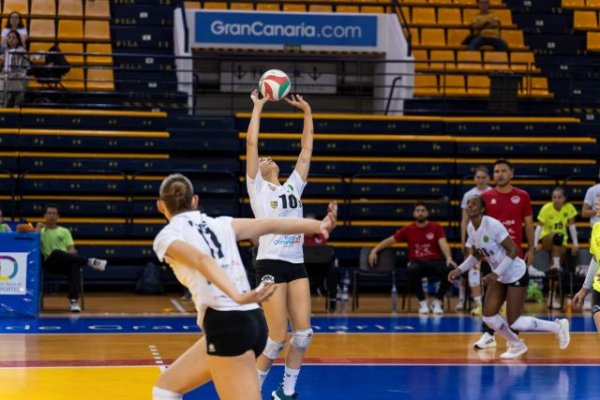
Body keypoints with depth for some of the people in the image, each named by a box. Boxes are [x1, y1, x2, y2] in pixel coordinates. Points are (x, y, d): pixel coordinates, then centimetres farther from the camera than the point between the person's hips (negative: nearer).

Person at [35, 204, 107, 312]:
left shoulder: (64, 231, 24)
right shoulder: (41, 231, 19)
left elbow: (71, 249, 11)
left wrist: (71, 253, -12)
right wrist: (37, 230, -3)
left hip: (65, 264, 2)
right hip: (50, 263, -2)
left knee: (75, 266, -36)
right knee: (56, 253, -38)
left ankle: (73, 300, -45)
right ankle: (90, 261, -42)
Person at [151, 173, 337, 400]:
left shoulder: (166, 237, 1)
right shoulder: (219, 224, 18)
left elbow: (202, 260, -18)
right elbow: (270, 225, 5)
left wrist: (238, 297, -34)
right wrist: (317, 226, -6)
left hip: (226, 326, -8)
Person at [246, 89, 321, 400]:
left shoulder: (293, 186, 17)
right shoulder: (258, 188, 4)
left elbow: (307, 150, 18)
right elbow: (251, 144, -1)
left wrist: (307, 112, 17)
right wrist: (258, 107, 2)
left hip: (297, 264, 5)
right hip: (270, 265, -5)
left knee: (303, 333, -1)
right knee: (277, 337, -8)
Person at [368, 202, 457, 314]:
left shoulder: (436, 228, 5)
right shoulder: (408, 229, 8)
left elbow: (443, 243, -10)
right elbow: (389, 240, 14)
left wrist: (449, 258, -29)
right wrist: (374, 250, 3)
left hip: (434, 262, 0)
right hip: (417, 263, 0)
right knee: (412, 270, -39)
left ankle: (437, 302, -10)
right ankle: (422, 302, -15)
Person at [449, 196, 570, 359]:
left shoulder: (492, 225, -25)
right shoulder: (471, 228, -1)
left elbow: (513, 251, -24)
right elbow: (475, 255, 13)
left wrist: (496, 274, -28)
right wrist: (459, 270, -1)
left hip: (516, 275, -8)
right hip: (499, 277, 8)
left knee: (514, 323, -6)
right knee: (489, 317, 0)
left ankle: (558, 326, 13)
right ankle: (516, 345, 24)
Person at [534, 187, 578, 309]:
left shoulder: (569, 208, -10)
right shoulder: (546, 208, -17)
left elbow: (572, 226, -2)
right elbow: (539, 226, -18)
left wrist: (575, 243, -5)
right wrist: (535, 243, -25)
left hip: (560, 243, 3)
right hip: (546, 238, -3)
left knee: (556, 272, -4)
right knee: (558, 236, -39)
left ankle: (552, 298, 5)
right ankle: (556, 265, -41)